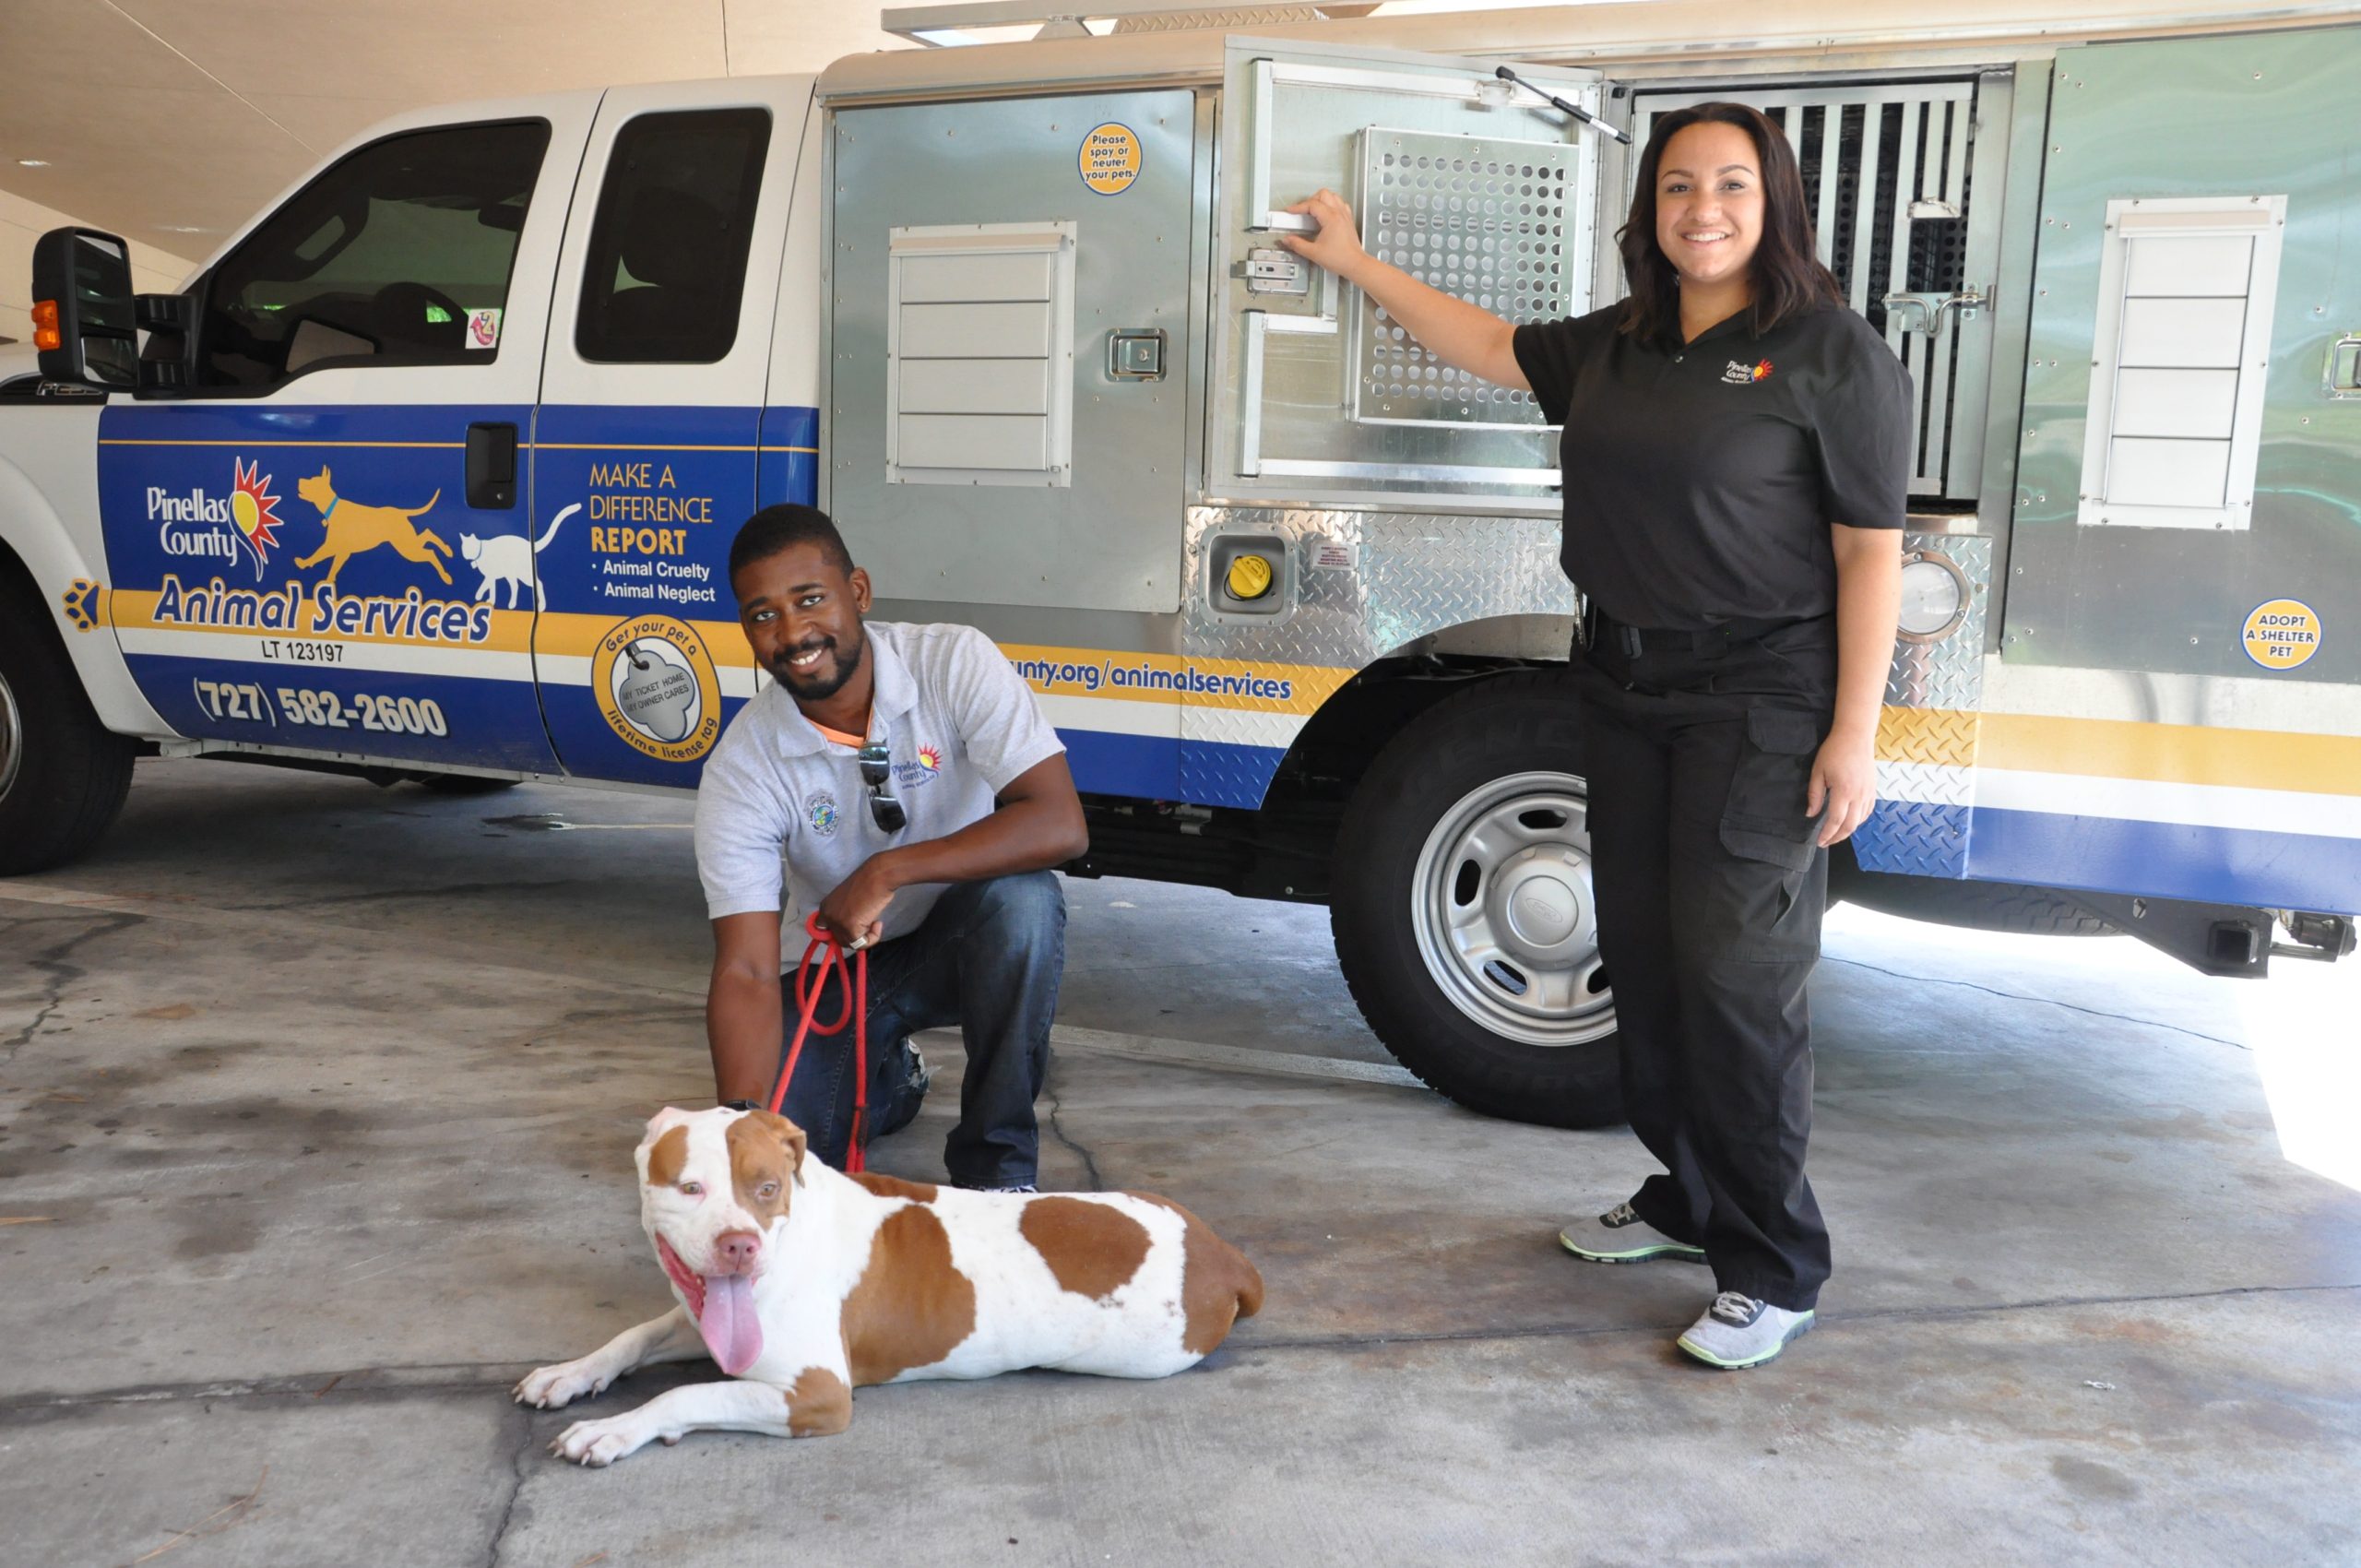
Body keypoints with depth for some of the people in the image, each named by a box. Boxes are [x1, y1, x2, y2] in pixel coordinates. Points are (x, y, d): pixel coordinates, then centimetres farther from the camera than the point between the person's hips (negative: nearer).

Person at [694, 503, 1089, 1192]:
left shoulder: (955, 664, -21)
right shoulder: (740, 769, -19)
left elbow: (1060, 825, -31)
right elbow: (746, 969, -23)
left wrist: (888, 871, -34)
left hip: (966, 938, -1)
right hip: (841, 965, 2)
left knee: (1019, 897, -36)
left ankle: (996, 1165, -16)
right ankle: (889, 1076, 21)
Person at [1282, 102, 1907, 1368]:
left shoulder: (1834, 354, -8)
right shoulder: (1616, 349, 12)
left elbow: (1871, 554, -10)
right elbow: (1489, 345, 26)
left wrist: (1854, 736, -16)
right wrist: (1355, 263, 29)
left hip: (1761, 705, -7)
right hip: (1625, 692, 7)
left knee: (1735, 976, -9)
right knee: (1642, 958, 12)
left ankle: (1776, 1272, 4)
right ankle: (1688, 1199, 29)